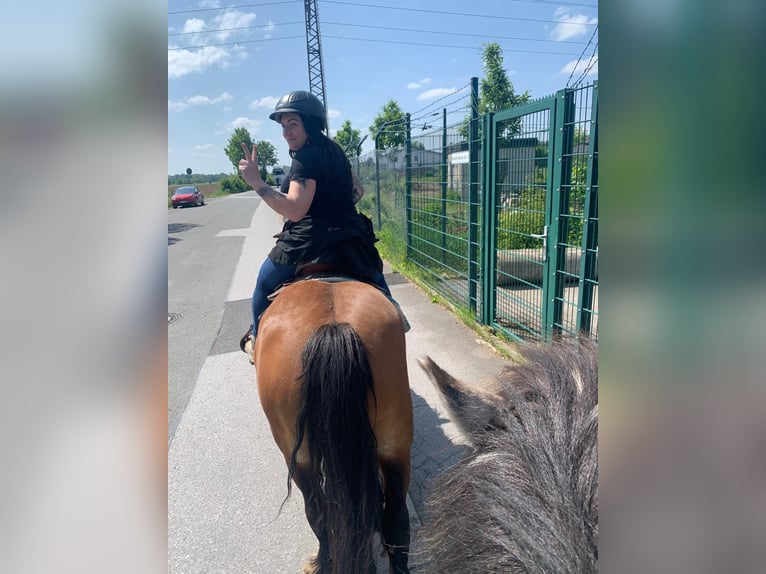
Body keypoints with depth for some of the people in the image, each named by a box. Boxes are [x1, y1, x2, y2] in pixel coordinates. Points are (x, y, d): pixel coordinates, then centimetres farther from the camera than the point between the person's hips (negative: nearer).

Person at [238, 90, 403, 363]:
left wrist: (256, 181, -28)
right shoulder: (334, 151, 9)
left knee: (264, 283, 14)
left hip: (310, 243, -7)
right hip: (350, 236, 8)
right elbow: (357, 190, 21)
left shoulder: (306, 158, -17)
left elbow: (295, 211, -28)